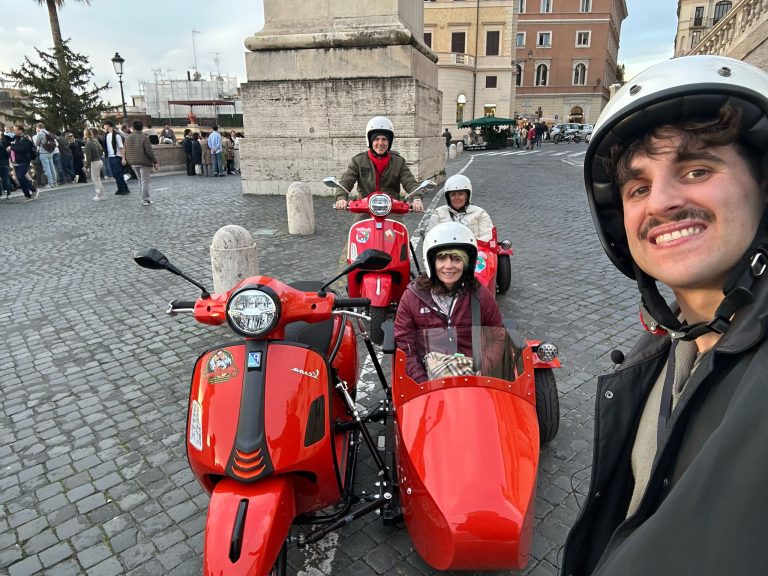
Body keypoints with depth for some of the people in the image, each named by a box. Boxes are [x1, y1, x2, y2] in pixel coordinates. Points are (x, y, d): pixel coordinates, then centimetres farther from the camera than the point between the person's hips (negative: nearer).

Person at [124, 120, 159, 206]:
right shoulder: (144, 137, -14)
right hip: (144, 162, -6)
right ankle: (145, 200, 1)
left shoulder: (128, 138, 6)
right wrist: (154, 162, -7)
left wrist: (129, 160, 21)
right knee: (145, 181, 0)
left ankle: (144, 198, 20)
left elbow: (126, 151, 10)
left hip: (134, 163, 6)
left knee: (140, 180, 18)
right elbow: (149, 151, -16)